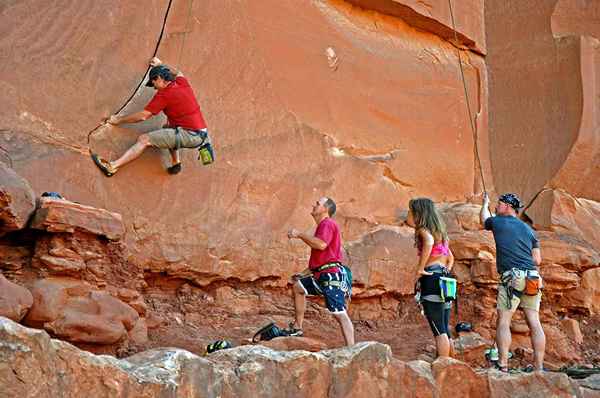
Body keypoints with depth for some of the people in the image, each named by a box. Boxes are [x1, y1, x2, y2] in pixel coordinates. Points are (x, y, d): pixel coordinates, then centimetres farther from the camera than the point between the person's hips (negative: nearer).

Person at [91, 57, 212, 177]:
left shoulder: (164, 95, -8)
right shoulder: (183, 82, 12)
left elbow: (142, 116, -5)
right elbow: (177, 73, 40)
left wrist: (119, 120, 6)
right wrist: (161, 65, 49)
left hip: (189, 135, -9)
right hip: (202, 134, 9)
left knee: (144, 139, -10)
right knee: (168, 127, 35)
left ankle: (112, 166, -17)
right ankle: (175, 162, 21)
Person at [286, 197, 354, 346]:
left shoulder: (328, 224, -6)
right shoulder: (322, 226, 24)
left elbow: (321, 245, -26)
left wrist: (299, 235, -16)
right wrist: (304, 273, 23)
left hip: (331, 275, -11)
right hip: (321, 275, 11)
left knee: (340, 314, -15)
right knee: (297, 285, 21)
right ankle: (297, 328, 22)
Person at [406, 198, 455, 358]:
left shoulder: (423, 230, -4)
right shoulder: (439, 231, 22)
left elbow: (429, 242, -27)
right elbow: (450, 257, 30)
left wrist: (420, 268, -22)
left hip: (431, 277, -9)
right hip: (444, 278, 9)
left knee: (438, 329, -9)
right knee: (444, 329, 12)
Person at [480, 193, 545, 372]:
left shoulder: (498, 222, 6)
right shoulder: (528, 229, 18)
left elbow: (484, 218, 30)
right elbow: (537, 259, 15)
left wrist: (485, 203, 49)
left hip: (511, 278, -5)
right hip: (532, 279, 5)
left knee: (503, 321, -2)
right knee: (534, 323, 2)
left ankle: (503, 365, -9)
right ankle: (539, 367, 0)